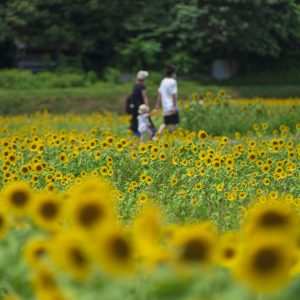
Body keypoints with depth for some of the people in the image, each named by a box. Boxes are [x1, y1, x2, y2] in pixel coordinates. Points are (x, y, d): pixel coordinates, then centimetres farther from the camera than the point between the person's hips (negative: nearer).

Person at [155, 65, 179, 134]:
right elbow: (173, 95, -17)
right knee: (173, 123, 0)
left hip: (165, 107, 8)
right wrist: (174, 106, -18)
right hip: (171, 107, -8)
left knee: (166, 123, 13)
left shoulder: (163, 81, 10)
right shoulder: (173, 82, -13)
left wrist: (158, 104, 18)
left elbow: (159, 93, 13)